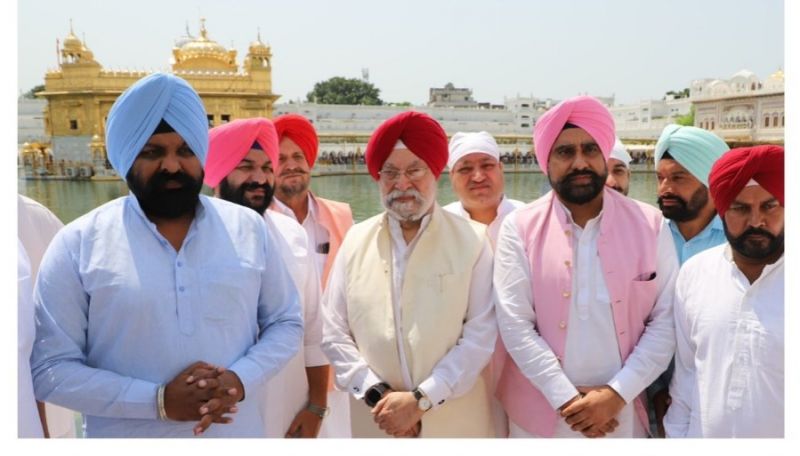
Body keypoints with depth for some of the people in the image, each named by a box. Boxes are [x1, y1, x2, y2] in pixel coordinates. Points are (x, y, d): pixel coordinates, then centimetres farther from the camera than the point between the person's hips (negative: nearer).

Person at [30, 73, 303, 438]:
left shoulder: (249, 228, -2)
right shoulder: (77, 244, -8)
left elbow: (287, 322, 4)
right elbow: (50, 368, -9)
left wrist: (241, 379, -14)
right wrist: (158, 400, -19)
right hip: (128, 440, -2)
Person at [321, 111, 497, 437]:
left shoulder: (472, 239, -5)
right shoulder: (356, 240, 2)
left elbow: (481, 334, -10)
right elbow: (333, 332, 1)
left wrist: (421, 399, -15)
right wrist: (376, 392, -10)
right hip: (377, 422, 2)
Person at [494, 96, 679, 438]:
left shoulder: (650, 225, -3)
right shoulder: (520, 228, -7)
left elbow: (666, 320, -4)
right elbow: (515, 325, -10)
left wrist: (617, 393, -12)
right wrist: (565, 399, -14)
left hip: (622, 414, 1)